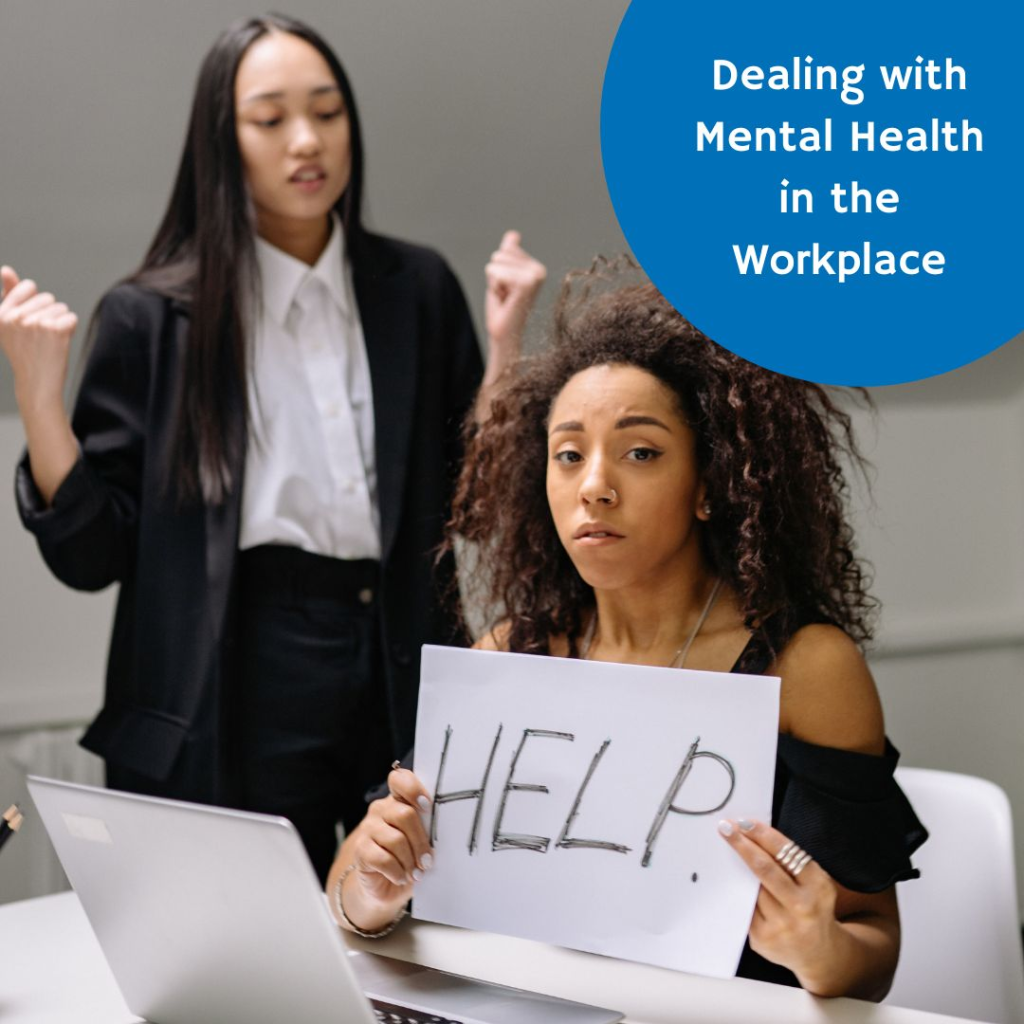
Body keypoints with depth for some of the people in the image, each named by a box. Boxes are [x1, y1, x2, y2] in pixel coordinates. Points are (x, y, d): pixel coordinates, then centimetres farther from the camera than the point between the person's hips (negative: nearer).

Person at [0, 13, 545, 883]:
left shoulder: (416, 290, 7)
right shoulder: (152, 318, -1)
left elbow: (472, 500, 6)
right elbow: (92, 552, -4)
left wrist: (503, 345, -3)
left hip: (402, 677, 3)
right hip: (234, 704, -2)